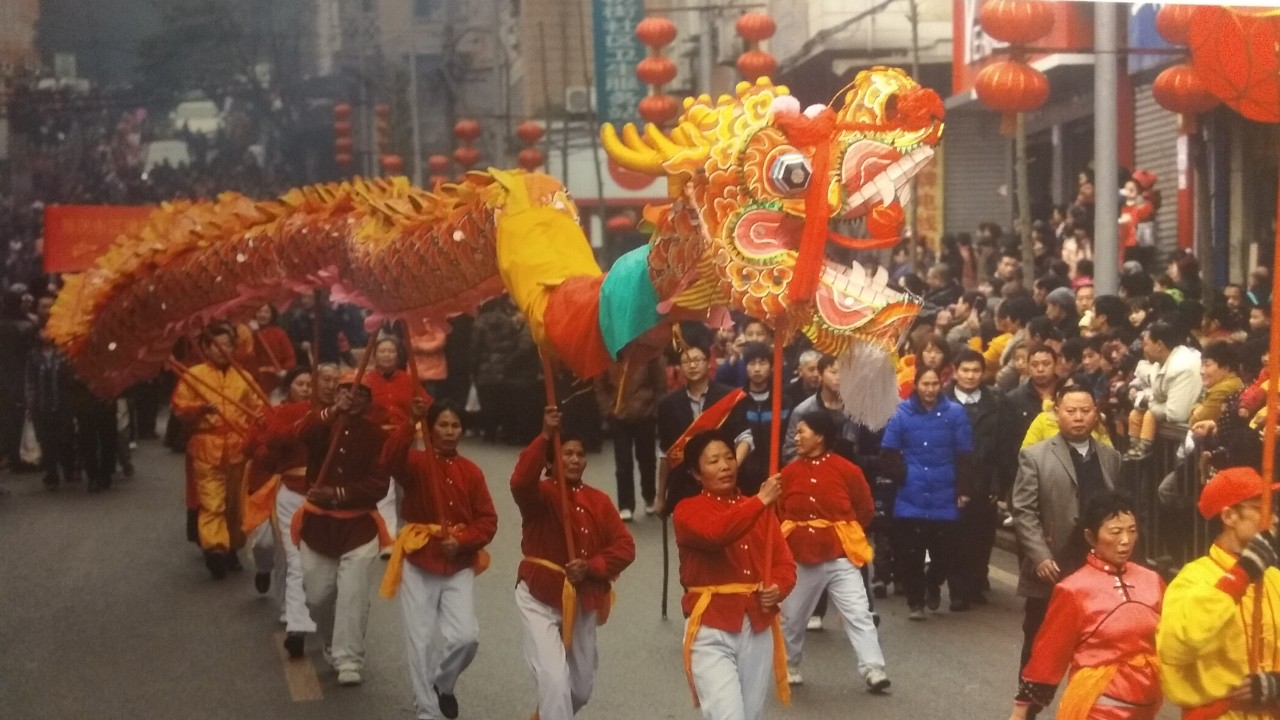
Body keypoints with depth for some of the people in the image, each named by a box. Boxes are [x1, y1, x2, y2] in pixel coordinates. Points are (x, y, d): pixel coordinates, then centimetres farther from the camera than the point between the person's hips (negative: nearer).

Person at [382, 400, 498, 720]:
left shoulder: (471, 471, 3)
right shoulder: (417, 462, -4)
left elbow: (488, 520, 2)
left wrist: (462, 541, -14)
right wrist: (411, 422, -39)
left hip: (460, 564, 2)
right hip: (419, 561, -2)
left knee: (467, 636, -10)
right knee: (421, 641, -1)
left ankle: (443, 684, 21)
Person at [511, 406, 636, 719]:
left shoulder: (598, 501, 1)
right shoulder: (540, 494, -10)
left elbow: (625, 547, -3)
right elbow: (521, 481, -35)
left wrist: (592, 567, -19)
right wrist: (546, 436, -41)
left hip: (583, 601, 5)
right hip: (540, 597, -5)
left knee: (581, 687, 16)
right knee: (554, 680, -19)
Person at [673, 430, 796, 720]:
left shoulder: (759, 509, 11)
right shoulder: (688, 510, -4)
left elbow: (784, 561, 7)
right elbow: (717, 533, -26)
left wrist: (777, 589, -13)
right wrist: (761, 500, -27)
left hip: (758, 629, 5)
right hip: (711, 631, -5)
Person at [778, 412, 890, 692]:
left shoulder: (847, 470, -8)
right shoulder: (788, 473, -2)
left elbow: (866, 511, 4)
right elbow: (778, 514, 9)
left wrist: (843, 533, 7)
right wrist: (792, 536, 4)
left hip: (840, 556, -2)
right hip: (800, 557, 3)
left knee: (858, 614, -7)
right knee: (791, 616, 13)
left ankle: (873, 670, -7)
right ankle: (790, 667, 30)